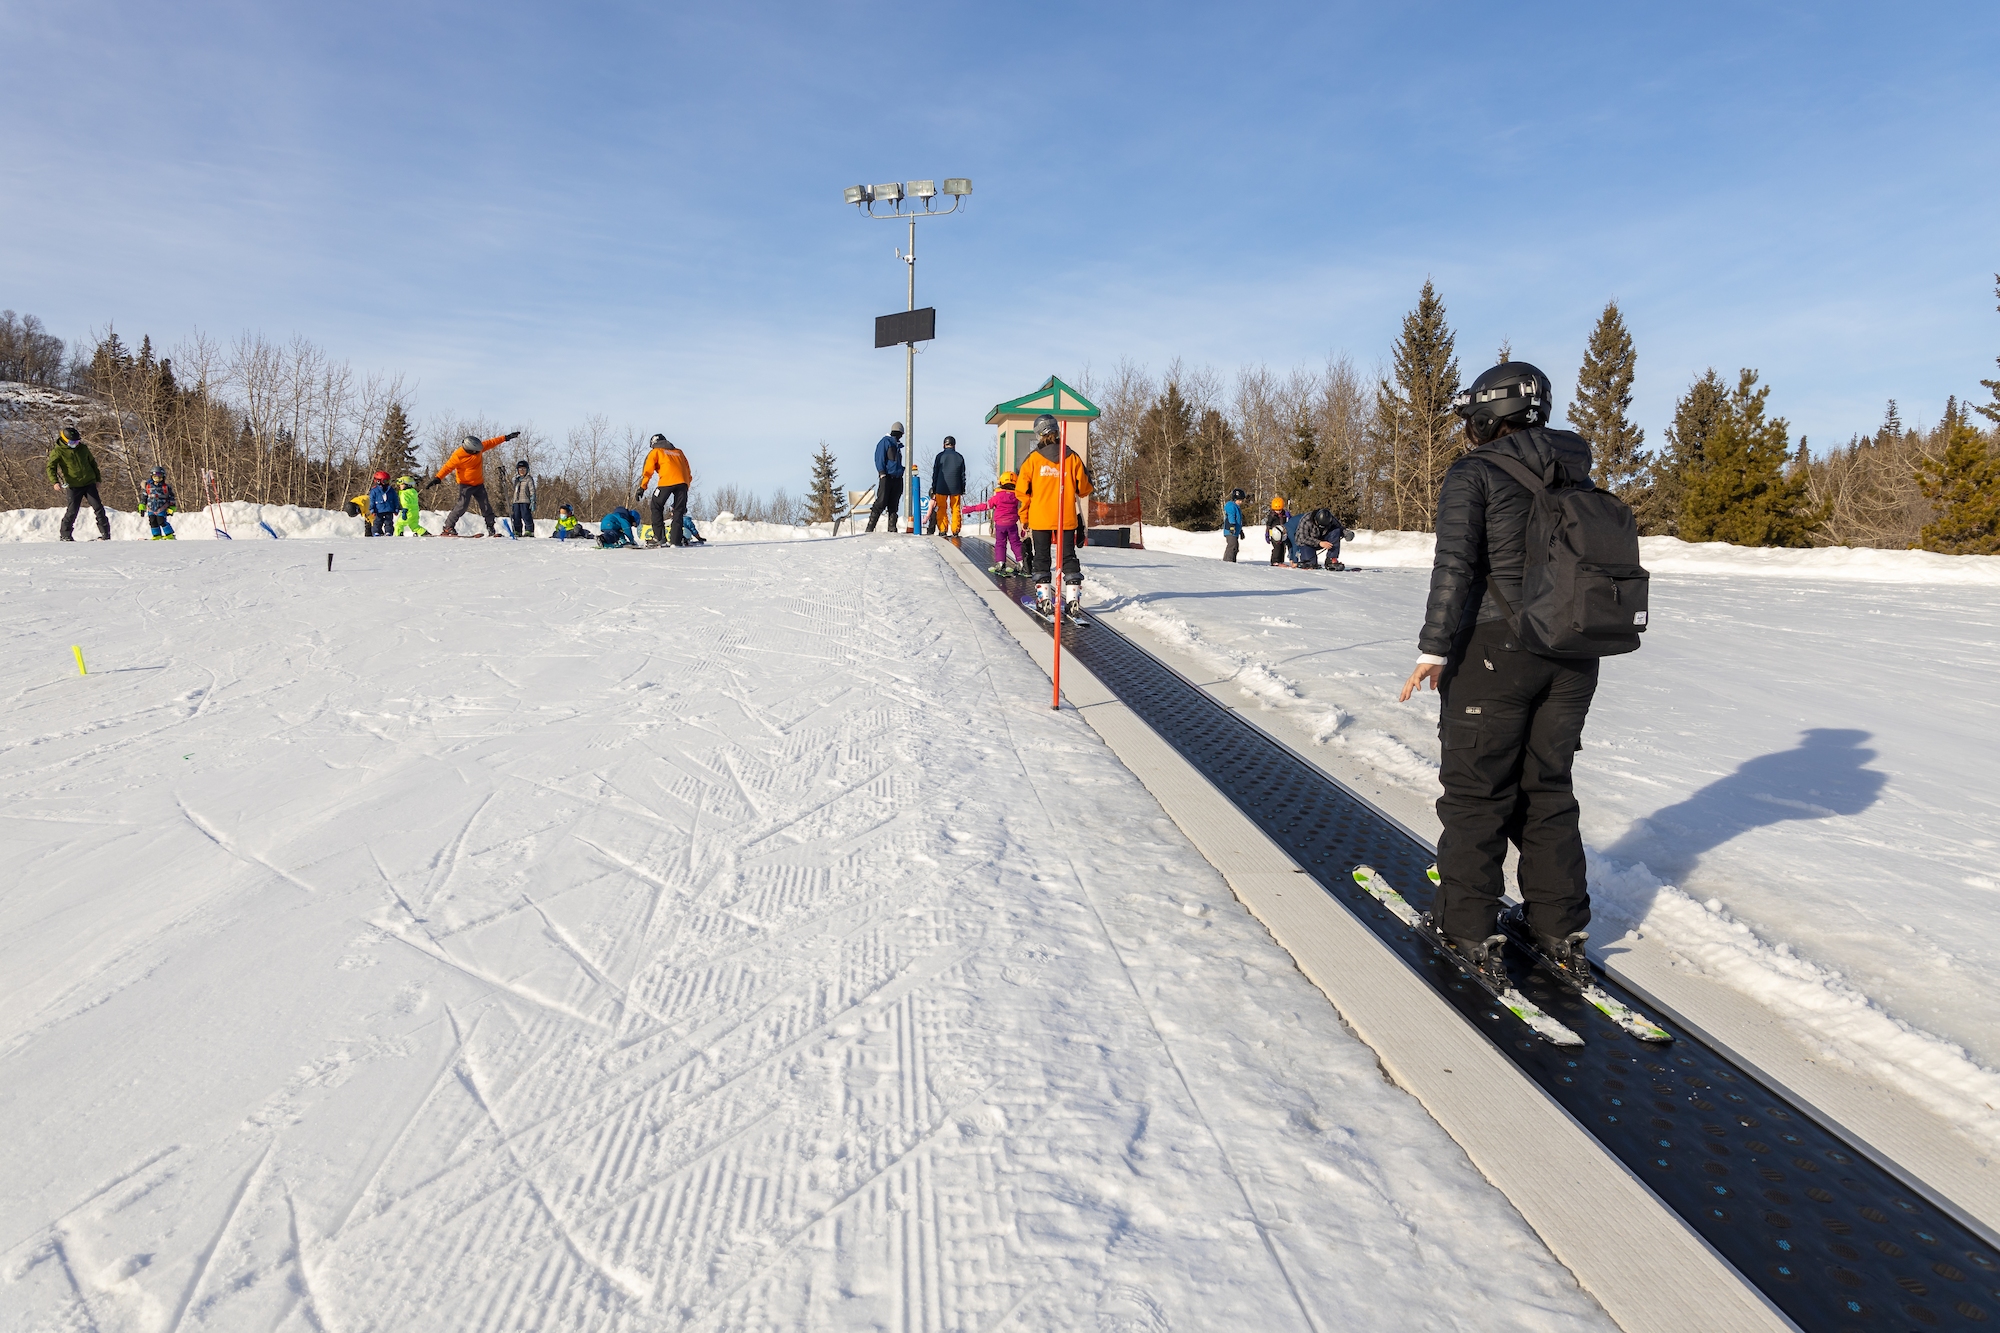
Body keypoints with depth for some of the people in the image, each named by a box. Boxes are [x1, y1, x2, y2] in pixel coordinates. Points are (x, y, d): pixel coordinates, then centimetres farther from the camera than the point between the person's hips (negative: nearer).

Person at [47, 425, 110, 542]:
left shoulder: (83, 448, 8)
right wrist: (55, 482, -21)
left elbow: (92, 463, 20)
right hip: (74, 486, -3)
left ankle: (105, 534, 1)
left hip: (89, 483, 3)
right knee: (72, 511, -3)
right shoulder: (58, 451, -3)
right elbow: (50, 467, -7)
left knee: (98, 508, -2)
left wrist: (97, 479, 19)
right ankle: (65, 534, 11)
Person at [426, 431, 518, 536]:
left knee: (486, 506, 5)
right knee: (462, 505, -16)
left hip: (479, 484, 5)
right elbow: (447, 468, -19)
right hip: (465, 484, -5)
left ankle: (490, 528, 15)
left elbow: (491, 443, 5)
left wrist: (506, 438, 8)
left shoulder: (479, 447, -6)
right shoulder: (458, 456, -21)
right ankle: (448, 527, -8)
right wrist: (437, 479, -28)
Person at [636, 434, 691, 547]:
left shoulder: (656, 452, 17)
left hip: (667, 482, -4)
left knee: (656, 507, 9)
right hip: (683, 482, 4)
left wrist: (642, 488, 4)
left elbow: (648, 471, 7)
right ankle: (676, 540, 0)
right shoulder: (679, 452, 30)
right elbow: (688, 473, 28)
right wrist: (686, 488, 30)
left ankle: (659, 537, 0)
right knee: (678, 511, 9)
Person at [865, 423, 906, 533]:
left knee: (893, 505, 5)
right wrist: (882, 472, -16)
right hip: (886, 477, -7)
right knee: (881, 503, -12)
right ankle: (870, 528, -11)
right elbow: (879, 457, -7)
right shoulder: (885, 441, 1)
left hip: (897, 478, 7)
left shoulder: (898, 445, 23)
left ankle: (892, 529, 7)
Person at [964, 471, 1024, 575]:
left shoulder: (998, 497, -7)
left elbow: (986, 506, -5)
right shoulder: (1017, 498, 1)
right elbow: (1020, 511, 9)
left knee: (1000, 543, 5)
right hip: (1012, 524, 2)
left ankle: (1000, 562, -4)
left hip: (1000, 524, -2)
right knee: (1015, 543, 8)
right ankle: (1020, 562, 4)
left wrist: (971, 508, 1)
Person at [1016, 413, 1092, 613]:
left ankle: (1043, 598, 3)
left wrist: (1026, 511, 11)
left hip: (1040, 517, -1)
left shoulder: (1033, 458, -7)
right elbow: (1084, 488, 3)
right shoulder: (1072, 457, -3)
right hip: (1067, 518, 1)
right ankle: (1073, 596, 3)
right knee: (1069, 556, 9)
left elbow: (1022, 490, -4)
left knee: (1042, 557, 8)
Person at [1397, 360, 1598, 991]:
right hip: (1572, 656, 6)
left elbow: (1455, 567, -17)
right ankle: (1561, 931, 23)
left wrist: (1434, 649, -14)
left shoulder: (1474, 475, -9)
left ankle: (1470, 932, 10)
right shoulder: (1576, 476, 10)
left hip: (1495, 651, -6)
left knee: (1477, 791, 5)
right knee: (1549, 789, 16)